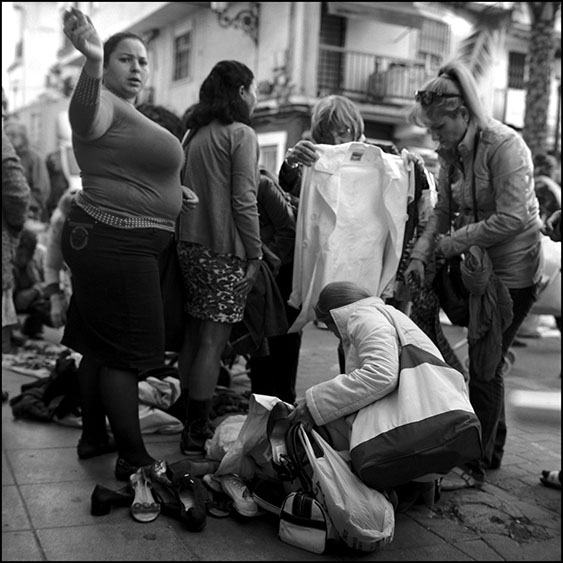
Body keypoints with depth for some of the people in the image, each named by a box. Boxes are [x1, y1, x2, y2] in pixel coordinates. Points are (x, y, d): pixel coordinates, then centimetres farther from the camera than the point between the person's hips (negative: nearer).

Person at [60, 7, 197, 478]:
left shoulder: (129, 116, 22)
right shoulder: (104, 106, -10)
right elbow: (84, 113, -36)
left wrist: (172, 192, 16)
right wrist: (92, 62, -54)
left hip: (118, 244, 10)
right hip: (115, 244, -10)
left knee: (101, 346, 15)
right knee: (127, 352, -5)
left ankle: (94, 436, 27)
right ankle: (134, 459, 3)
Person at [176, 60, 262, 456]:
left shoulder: (195, 133, 14)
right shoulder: (240, 133, -7)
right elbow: (243, 200, -14)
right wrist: (255, 255, -9)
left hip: (190, 244, 7)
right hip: (224, 249, -7)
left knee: (195, 334, 13)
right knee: (214, 340, -4)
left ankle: (191, 420, 22)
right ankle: (198, 433, 1)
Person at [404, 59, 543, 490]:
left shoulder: (504, 145, -19)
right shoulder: (451, 152, 4)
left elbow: (513, 218, -25)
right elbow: (443, 211, 7)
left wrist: (454, 242, -21)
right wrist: (421, 254, -7)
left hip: (513, 270, -8)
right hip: (476, 267, 8)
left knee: (485, 365, -4)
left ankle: (475, 466, 8)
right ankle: (493, 450, 30)